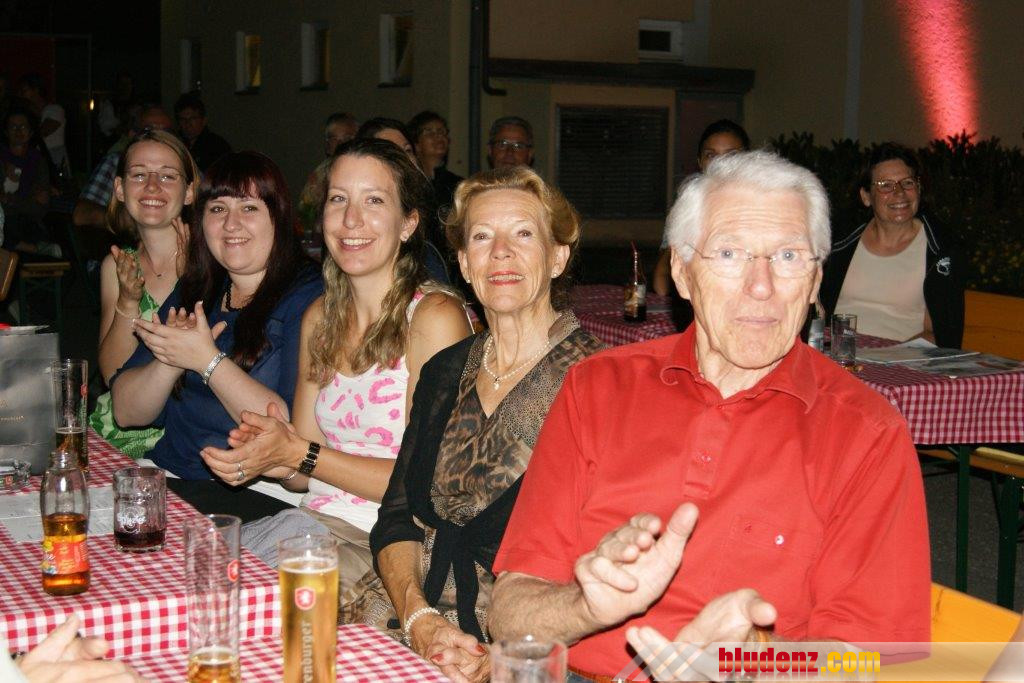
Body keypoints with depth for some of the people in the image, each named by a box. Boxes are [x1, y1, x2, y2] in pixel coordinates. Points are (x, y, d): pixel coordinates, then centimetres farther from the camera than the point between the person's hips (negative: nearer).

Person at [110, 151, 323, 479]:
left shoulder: (309, 298, -7)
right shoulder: (192, 291, 12)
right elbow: (126, 413, 9)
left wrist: (208, 361, -16)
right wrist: (170, 359, -10)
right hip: (168, 474, 6)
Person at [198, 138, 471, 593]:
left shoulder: (435, 317, -11)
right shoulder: (320, 317, 10)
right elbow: (306, 476, 13)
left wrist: (297, 454, -16)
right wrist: (265, 458, -10)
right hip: (315, 521, 6)